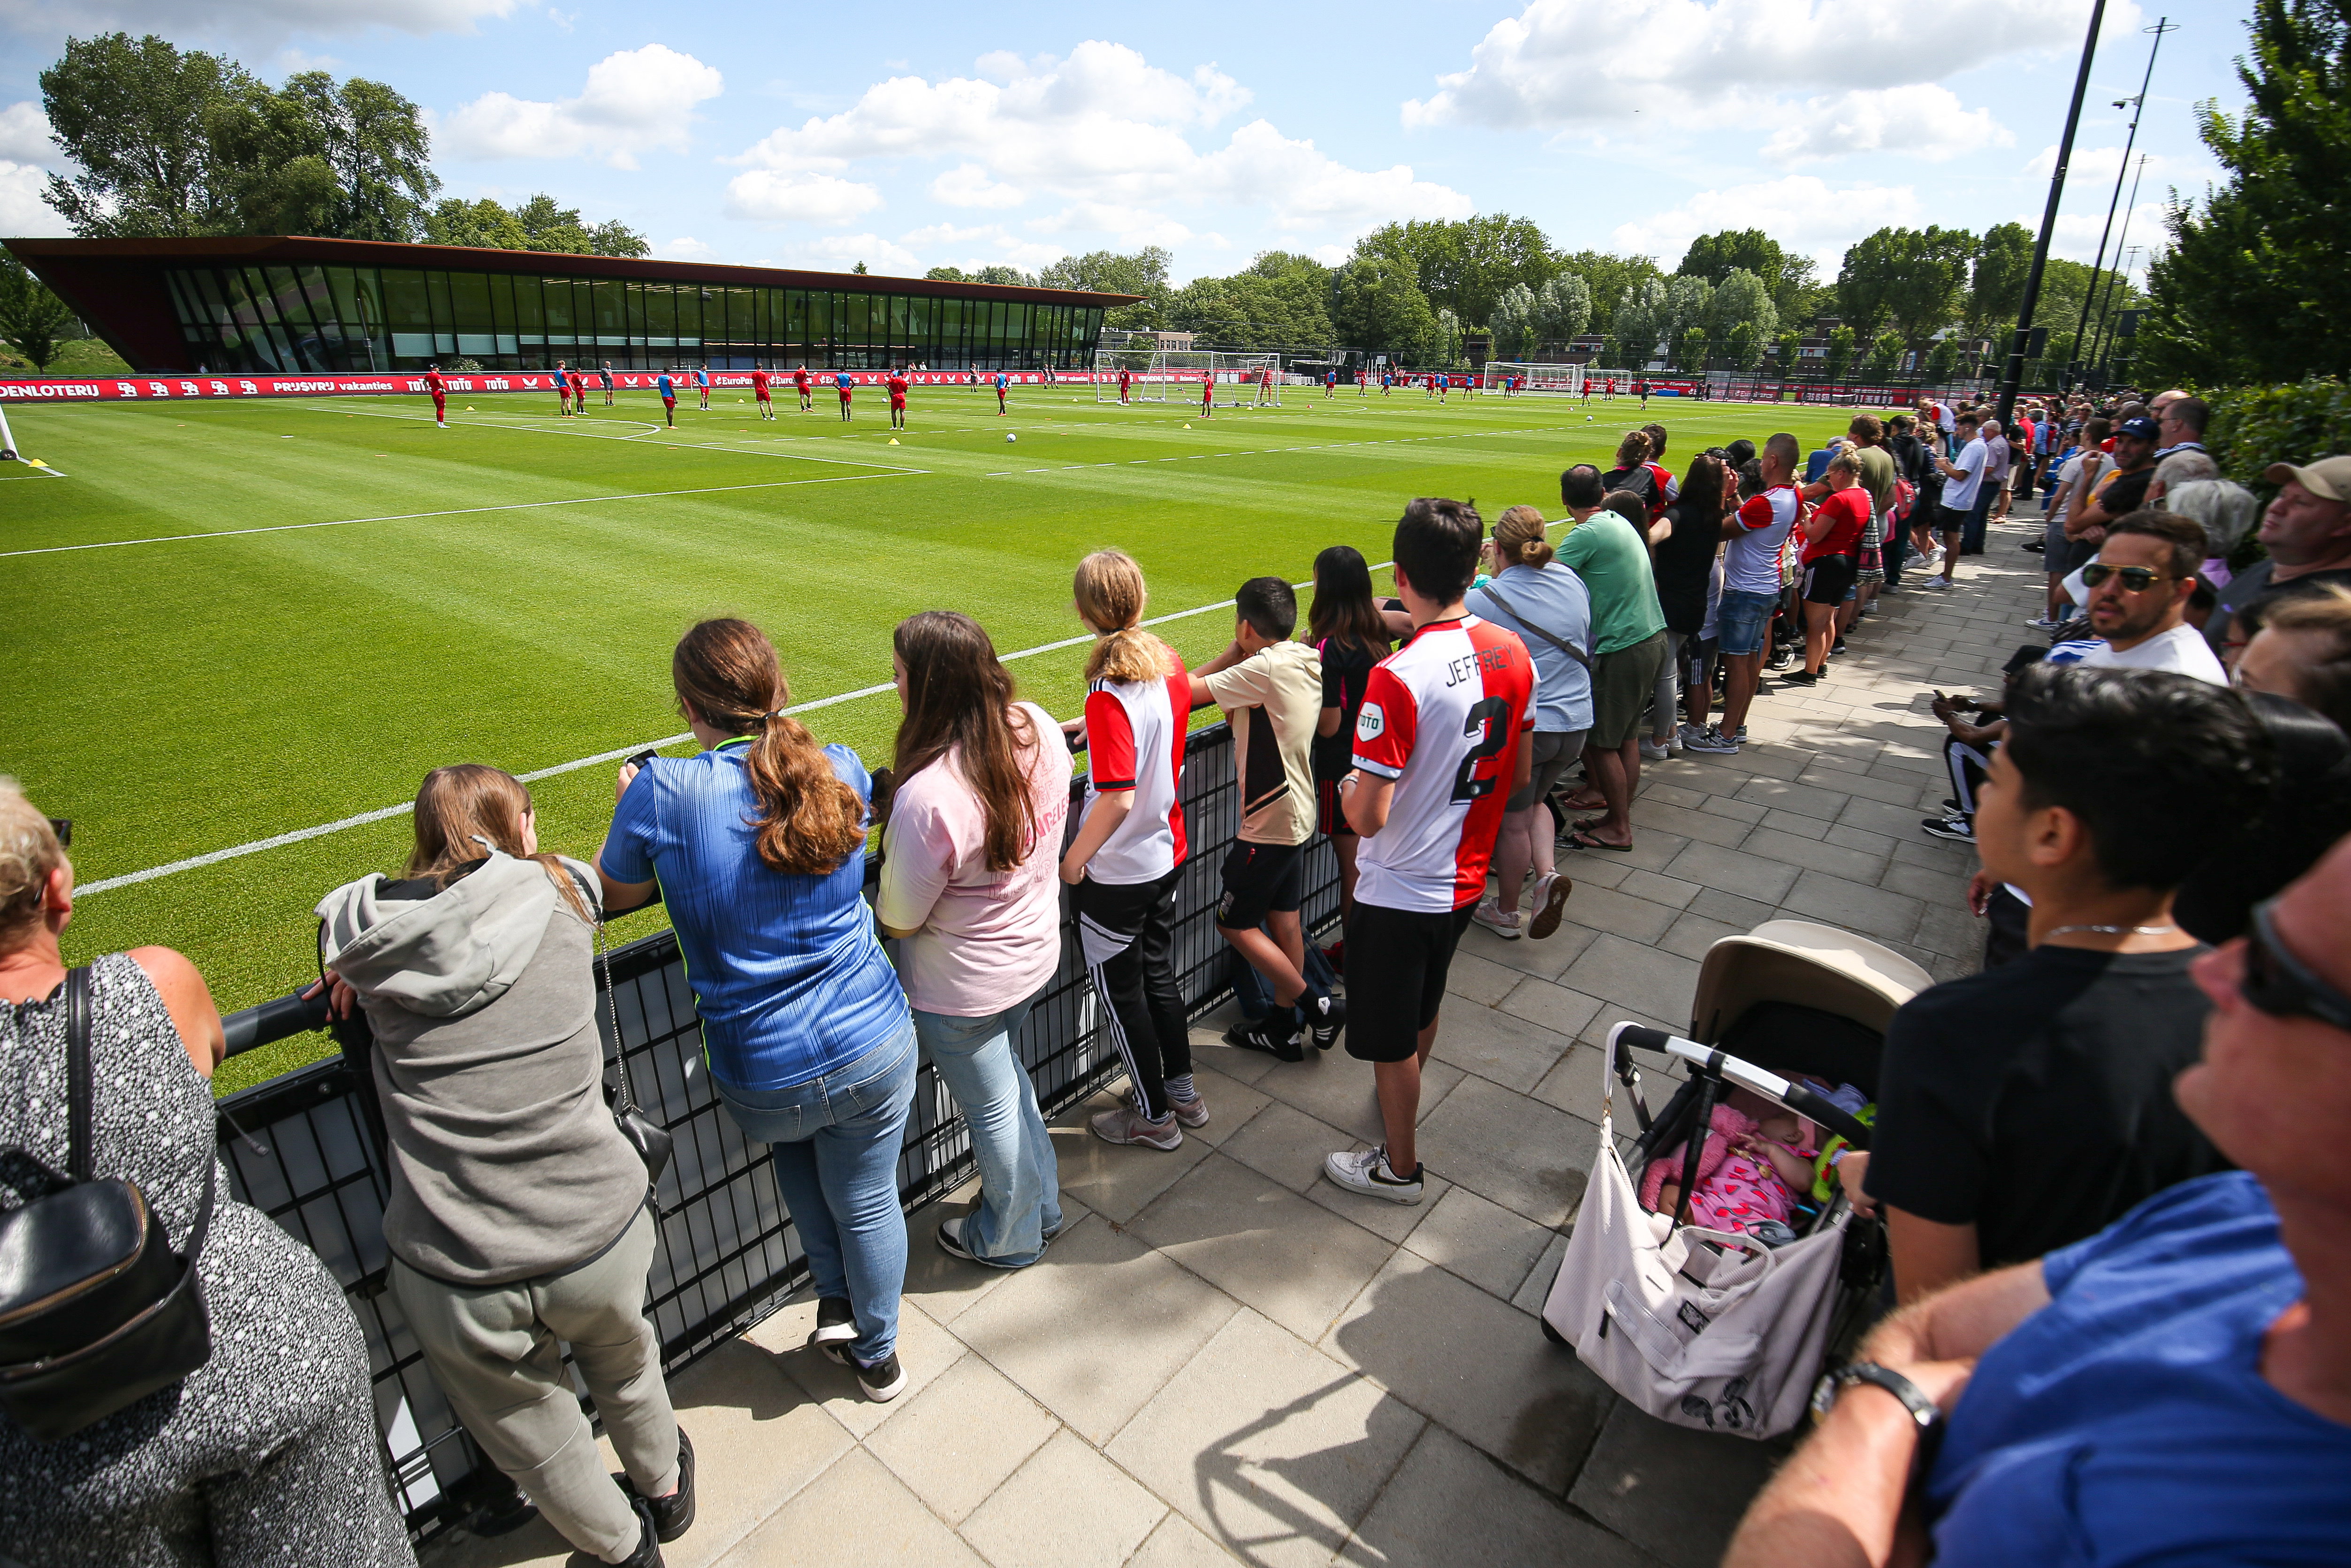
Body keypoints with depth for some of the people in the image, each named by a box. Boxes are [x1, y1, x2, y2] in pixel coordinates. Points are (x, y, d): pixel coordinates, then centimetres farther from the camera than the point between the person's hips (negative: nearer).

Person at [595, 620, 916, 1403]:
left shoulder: (663, 793, -17)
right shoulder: (840, 772, -9)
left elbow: (613, 892, 1)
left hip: (761, 1080, -1)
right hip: (873, 1051, 1)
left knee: (793, 1138, 36)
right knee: (867, 1201, 24)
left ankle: (835, 1300, 34)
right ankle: (876, 1353, 46)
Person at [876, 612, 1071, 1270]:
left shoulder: (928, 797, -37)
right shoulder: (1039, 729, -15)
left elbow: (899, 921, -22)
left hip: (962, 988, -7)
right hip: (1036, 955, 7)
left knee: (994, 1112, 17)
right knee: (1009, 1080, 30)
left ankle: (1012, 1239, 45)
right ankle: (1042, 1207, 52)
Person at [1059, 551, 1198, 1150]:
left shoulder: (1109, 695, -27)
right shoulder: (1170, 666, -4)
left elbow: (1118, 798, -31)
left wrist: (1073, 860, -18)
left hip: (1115, 875, -7)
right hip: (1167, 855, 8)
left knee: (1123, 996, 12)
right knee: (1159, 978, 24)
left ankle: (1154, 1117, 29)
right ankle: (1183, 1093, 40)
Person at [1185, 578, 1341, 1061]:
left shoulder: (1265, 668, -22)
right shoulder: (1308, 660, 5)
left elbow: (1188, 690, -21)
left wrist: (1233, 654, -7)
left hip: (1269, 821, -9)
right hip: (1298, 811, 9)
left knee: (1234, 923, 5)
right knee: (1284, 921, 16)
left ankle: (1318, 1005, 10)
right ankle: (1284, 1028, 27)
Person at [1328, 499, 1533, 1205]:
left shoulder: (1397, 678, -29)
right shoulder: (1512, 654, -6)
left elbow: (1368, 818, -26)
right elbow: (1521, 776, 5)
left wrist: (1347, 789, -4)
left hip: (1400, 891, -7)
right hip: (1466, 877, 7)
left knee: (1391, 1037, 14)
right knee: (1422, 1009, 30)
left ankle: (1399, 1167, 34)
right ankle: (1401, 1106, 54)